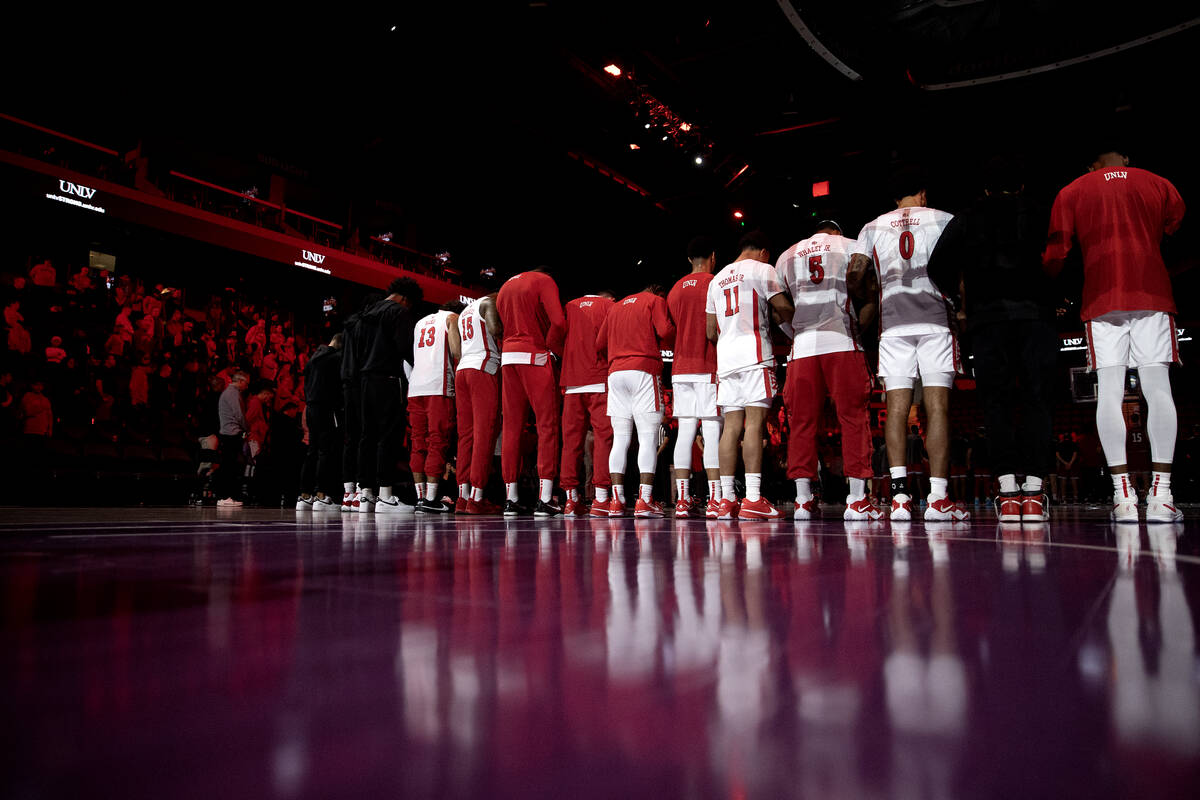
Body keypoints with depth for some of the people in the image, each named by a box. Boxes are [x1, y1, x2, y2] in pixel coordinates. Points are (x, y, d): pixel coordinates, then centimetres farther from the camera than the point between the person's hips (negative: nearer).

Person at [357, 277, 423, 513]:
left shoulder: (368, 314, 21)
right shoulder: (399, 312, -5)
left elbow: (361, 346, 20)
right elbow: (405, 348, -15)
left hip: (367, 378, 8)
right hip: (388, 379, -8)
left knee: (369, 435, 8)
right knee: (390, 435, -9)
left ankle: (365, 494, 9)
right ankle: (385, 496, -12)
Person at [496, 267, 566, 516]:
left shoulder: (505, 287, 24)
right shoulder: (544, 281, 3)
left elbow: (502, 328, 17)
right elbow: (558, 322, -11)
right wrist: (554, 350, 2)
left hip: (507, 356, 6)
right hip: (534, 356, -6)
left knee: (511, 427, 6)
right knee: (547, 424, -5)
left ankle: (511, 499, 6)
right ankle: (544, 499, -12)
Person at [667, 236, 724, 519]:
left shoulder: (675, 289, 17)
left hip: (680, 368, 6)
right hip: (708, 368, -5)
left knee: (685, 431, 3)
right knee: (712, 431, -6)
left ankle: (682, 500, 0)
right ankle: (715, 500, -9)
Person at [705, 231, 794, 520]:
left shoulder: (717, 279, 24)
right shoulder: (762, 269, 5)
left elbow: (711, 332, 22)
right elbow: (784, 309, -4)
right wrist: (787, 318, 17)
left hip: (725, 357, 6)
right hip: (754, 354, -6)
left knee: (731, 425, 4)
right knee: (755, 421, -11)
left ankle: (727, 499, 1)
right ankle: (753, 500, -17)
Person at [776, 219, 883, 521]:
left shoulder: (785, 256, 22)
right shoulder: (850, 246, 14)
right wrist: (859, 327, 14)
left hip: (801, 346, 3)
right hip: (842, 342, -2)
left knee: (802, 421, 4)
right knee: (853, 417, 0)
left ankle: (803, 500, 3)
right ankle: (857, 500, -4)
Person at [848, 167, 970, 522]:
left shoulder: (873, 227, 15)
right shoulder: (943, 220, 11)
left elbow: (854, 278, 7)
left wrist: (868, 298, 27)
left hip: (893, 324, 2)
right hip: (935, 321, -2)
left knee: (897, 407, -1)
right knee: (937, 406, -4)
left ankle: (899, 496, -8)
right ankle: (938, 498, -8)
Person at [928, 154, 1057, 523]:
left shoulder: (967, 219, 15)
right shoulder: (1040, 216, 16)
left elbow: (938, 267, 6)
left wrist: (959, 302, 20)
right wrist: (1057, 301, 23)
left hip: (988, 317, 0)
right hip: (1036, 315, 0)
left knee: (997, 402, 0)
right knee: (1037, 399, 0)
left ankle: (1007, 489, -7)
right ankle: (1033, 491, -7)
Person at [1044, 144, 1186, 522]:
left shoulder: (1070, 192, 14)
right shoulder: (1159, 185, 18)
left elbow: (1055, 255, 8)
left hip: (1102, 299, 0)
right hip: (1152, 293, 1)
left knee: (1109, 393, -4)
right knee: (1158, 389, -3)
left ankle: (1123, 495, -9)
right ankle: (1161, 495, -7)